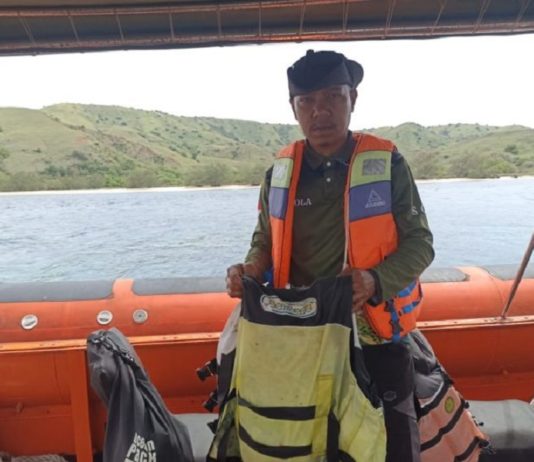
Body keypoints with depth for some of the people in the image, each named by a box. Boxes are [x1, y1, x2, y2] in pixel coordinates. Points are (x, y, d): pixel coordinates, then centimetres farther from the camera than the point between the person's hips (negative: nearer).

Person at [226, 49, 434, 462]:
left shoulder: (387, 164, -9)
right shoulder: (281, 172, -1)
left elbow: (419, 243, -7)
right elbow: (266, 241, 10)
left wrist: (376, 280, -26)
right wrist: (251, 269, -12)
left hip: (376, 334, -2)